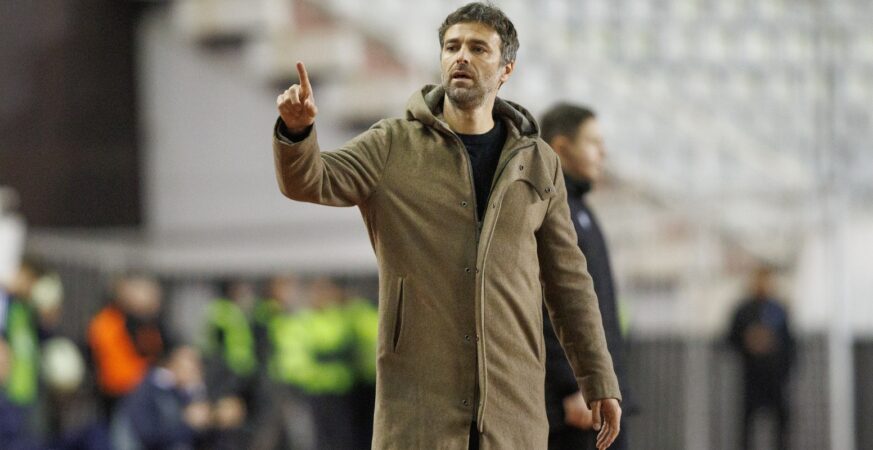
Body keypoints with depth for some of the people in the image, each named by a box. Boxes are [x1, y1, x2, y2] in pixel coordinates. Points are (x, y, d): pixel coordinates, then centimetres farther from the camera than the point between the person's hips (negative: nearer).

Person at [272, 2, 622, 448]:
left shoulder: (538, 164, 10)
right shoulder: (392, 146, 4)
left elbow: (568, 280, 13)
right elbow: (312, 181, -11)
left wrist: (599, 381, 9)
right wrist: (297, 129, -33)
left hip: (513, 405, 2)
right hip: (417, 404, -2)